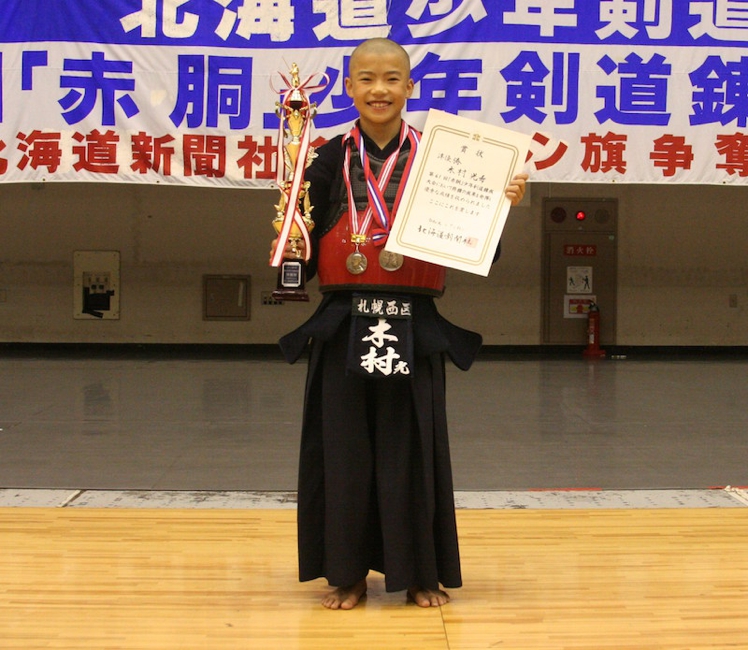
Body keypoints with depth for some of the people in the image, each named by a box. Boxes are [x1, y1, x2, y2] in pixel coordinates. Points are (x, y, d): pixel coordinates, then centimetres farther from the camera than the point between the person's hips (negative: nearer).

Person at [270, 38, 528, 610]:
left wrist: (502, 204, -12)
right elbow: (307, 252, 6)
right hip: (343, 326, 1)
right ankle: (348, 573, 19)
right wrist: (289, 256, -14)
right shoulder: (331, 160, 5)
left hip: (414, 327, -1)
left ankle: (419, 573, 19)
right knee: (344, 450, 6)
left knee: (411, 449, 5)